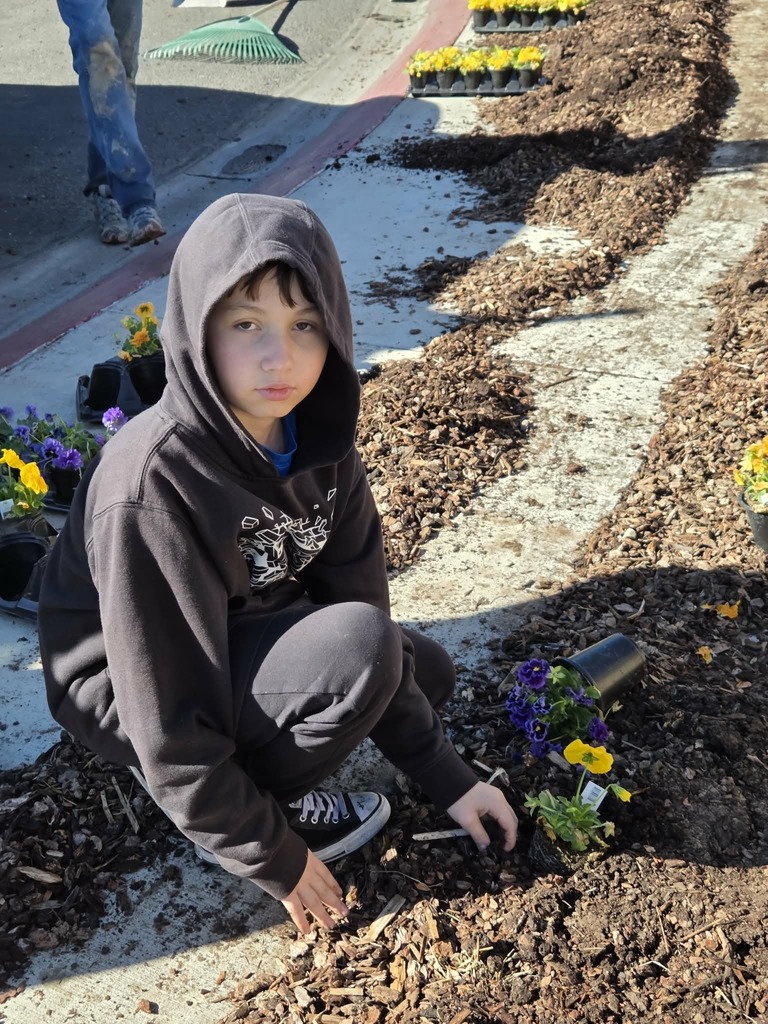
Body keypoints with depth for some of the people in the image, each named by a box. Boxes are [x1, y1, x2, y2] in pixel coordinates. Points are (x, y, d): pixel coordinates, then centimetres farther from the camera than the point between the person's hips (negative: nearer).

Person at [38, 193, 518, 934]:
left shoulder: (316, 438, -13)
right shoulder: (152, 484, -34)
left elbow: (357, 601, -7)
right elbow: (169, 718, -29)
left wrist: (446, 778, -6)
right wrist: (273, 858, -19)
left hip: (248, 640, 7)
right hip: (128, 692, -7)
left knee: (426, 671, 4)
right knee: (360, 648, -27)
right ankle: (227, 824, -4)